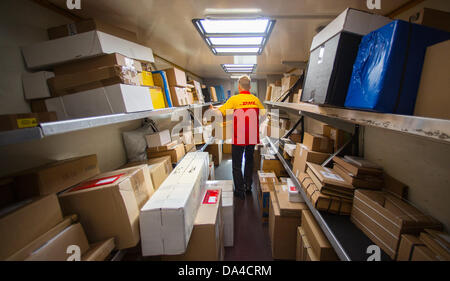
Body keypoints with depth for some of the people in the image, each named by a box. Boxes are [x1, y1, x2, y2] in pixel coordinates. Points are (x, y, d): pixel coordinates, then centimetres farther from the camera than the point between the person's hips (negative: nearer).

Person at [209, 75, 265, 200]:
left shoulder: (234, 99, -12)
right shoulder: (256, 99, 1)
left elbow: (220, 112, -10)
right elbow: (263, 113, 15)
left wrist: (212, 109, 11)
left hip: (238, 138, -4)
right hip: (252, 137, 5)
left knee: (237, 164, 8)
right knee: (249, 161, 21)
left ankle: (240, 191, 16)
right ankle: (248, 187, 34)